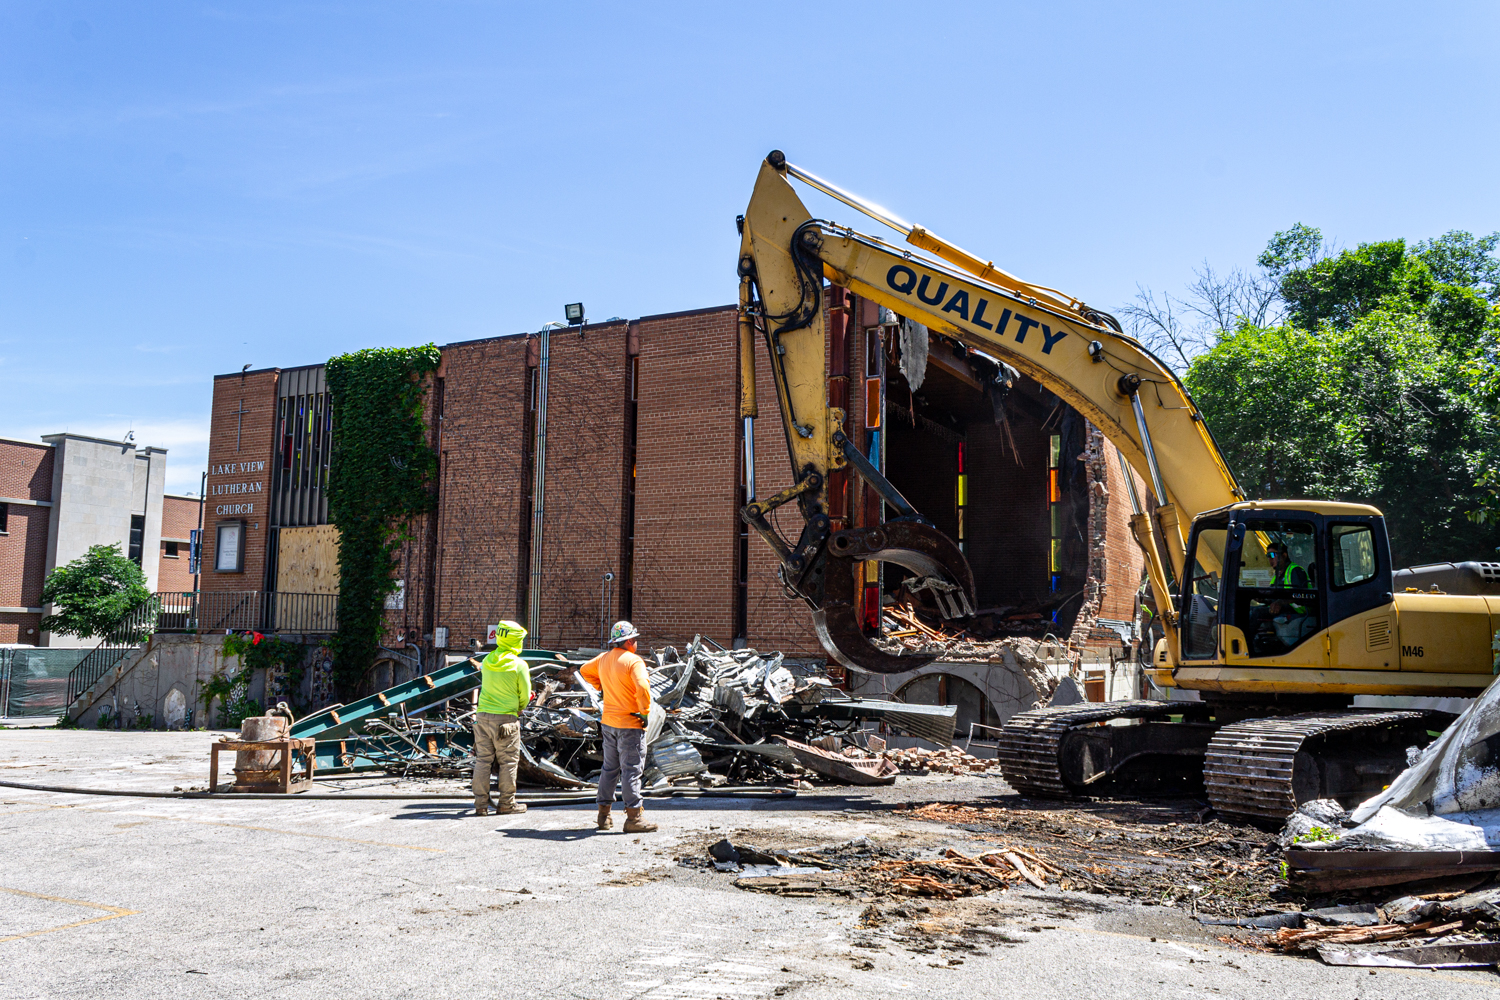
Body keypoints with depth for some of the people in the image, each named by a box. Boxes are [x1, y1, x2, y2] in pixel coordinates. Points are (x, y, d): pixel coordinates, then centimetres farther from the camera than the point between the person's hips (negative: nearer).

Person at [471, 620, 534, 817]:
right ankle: (507, 803, 12)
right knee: (508, 762, 6)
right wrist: (518, 710, 17)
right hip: (506, 719, -5)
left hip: (483, 716, 5)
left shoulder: (487, 660, 4)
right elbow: (525, 696, -5)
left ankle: (481, 804, 12)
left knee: (482, 760, 9)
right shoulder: (519, 665, -11)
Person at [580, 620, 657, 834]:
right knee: (631, 770, -3)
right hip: (630, 724, -7)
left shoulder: (603, 658, 7)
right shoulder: (633, 661, -16)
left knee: (609, 768, 16)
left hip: (608, 722, 7)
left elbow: (585, 670, 25)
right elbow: (642, 687, -29)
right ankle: (634, 817, -1)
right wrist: (645, 712, -16)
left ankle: (603, 816, 21)